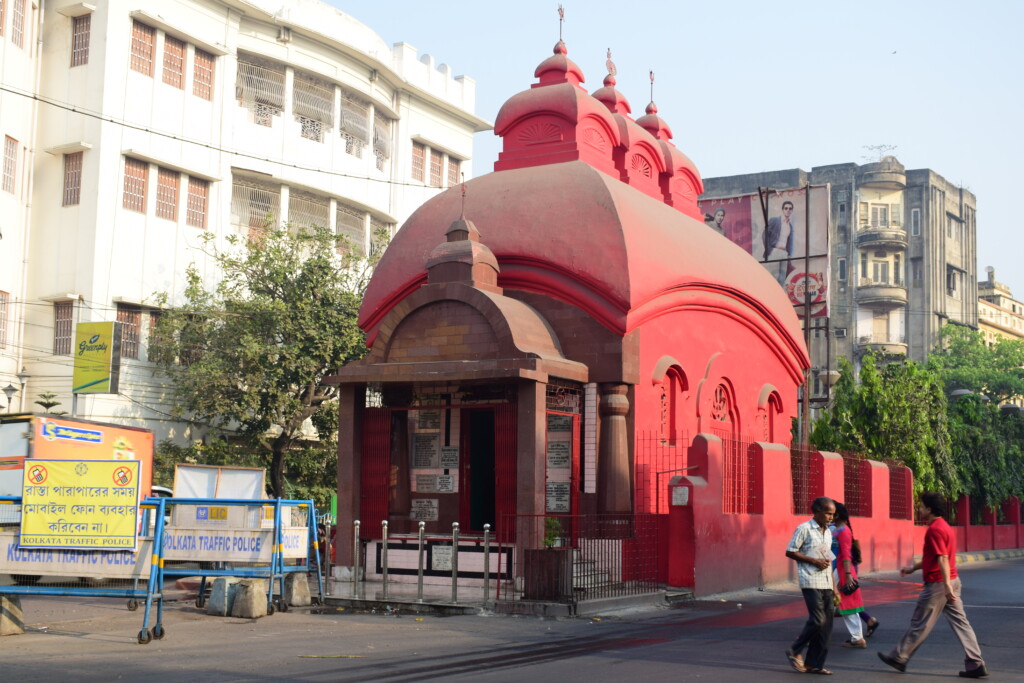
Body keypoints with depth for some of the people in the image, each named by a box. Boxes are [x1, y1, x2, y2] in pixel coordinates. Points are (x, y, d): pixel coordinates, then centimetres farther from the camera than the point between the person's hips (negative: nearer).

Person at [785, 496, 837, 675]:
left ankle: (814, 664, 9)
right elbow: (790, 552, -8)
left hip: (826, 584, 7)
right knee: (817, 620, -14)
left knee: (826, 626, 3)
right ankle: (795, 652, 5)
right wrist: (814, 561, -14)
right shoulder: (804, 529, -7)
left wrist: (833, 585, 17)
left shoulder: (828, 532, 16)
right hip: (811, 582, -7)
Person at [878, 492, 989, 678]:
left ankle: (899, 658, 14)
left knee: (919, 624, 2)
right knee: (960, 623, 6)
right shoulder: (943, 526, 16)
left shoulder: (935, 529, -16)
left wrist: (947, 586, -29)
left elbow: (942, 559, -24)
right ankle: (975, 664, 3)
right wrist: (913, 567, 30)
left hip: (937, 584, -9)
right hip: (950, 581, 9)